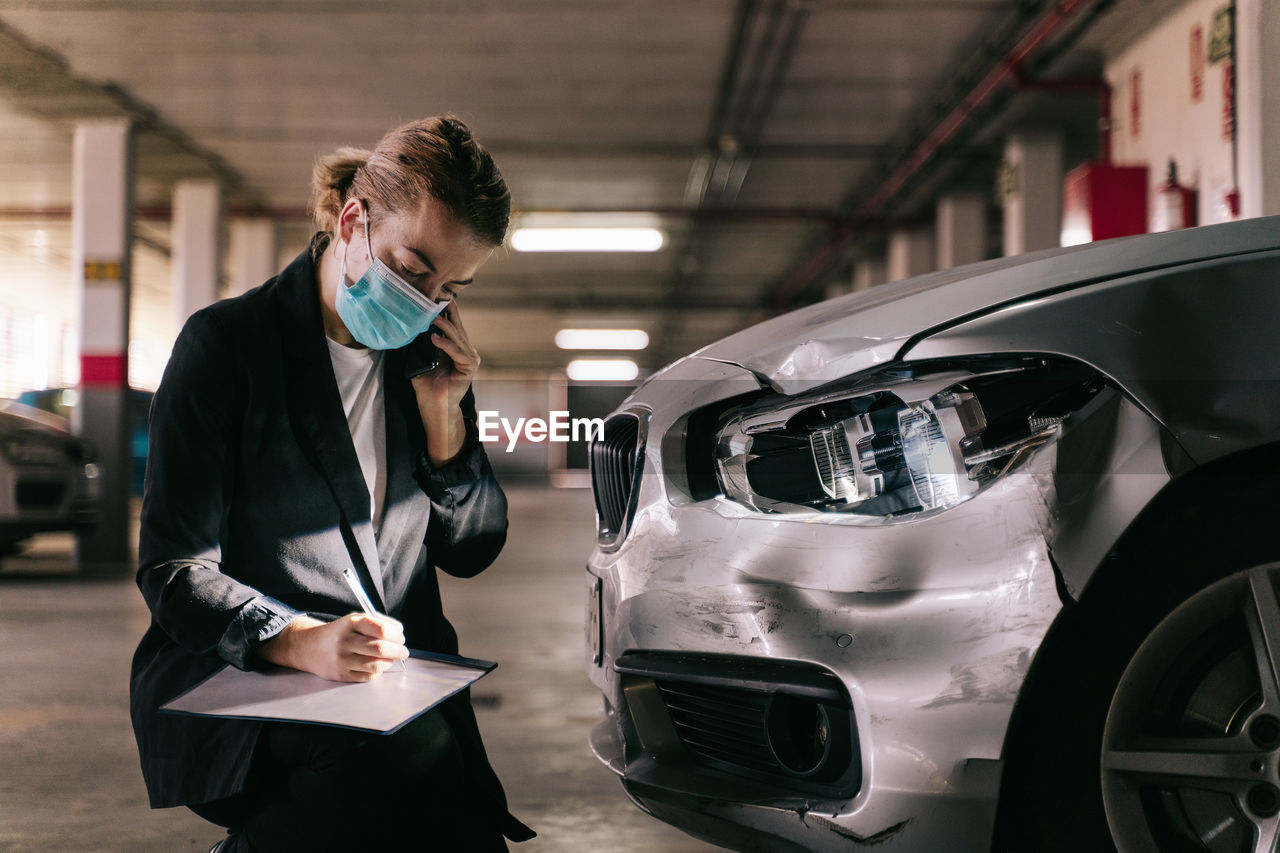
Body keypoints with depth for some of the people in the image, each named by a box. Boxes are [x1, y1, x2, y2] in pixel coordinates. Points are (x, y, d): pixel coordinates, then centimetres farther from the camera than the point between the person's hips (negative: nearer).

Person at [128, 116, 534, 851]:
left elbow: (472, 553, 16)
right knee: (416, 752, -33)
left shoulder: (429, 361, 12)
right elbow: (174, 571, -8)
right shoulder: (227, 342, -3)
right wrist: (301, 642, -25)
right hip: (235, 687, -5)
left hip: (401, 686, 5)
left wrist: (443, 416, 0)